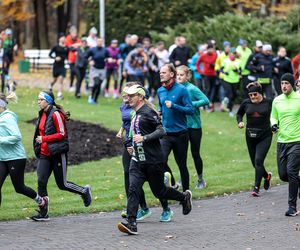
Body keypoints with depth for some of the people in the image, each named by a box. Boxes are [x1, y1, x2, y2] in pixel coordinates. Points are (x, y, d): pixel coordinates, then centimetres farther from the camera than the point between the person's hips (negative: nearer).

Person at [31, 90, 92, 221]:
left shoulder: (55, 114, -14)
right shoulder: (42, 114, 11)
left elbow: (62, 134, -16)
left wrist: (44, 139, -19)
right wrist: (38, 145, 13)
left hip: (57, 153, -7)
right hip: (44, 154, 7)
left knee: (62, 184, 1)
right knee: (41, 182, -4)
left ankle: (84, 191, 26)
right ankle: (43, 213, 0)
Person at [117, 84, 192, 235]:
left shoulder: (148, 113, -12)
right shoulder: (136, 114, 15)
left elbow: (161, 131, -20)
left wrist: (144, 138, -28)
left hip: (153, 160, -7)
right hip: (137, 160, 7)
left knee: (159, 191, 6)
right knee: (133, 189, -10)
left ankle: (184, 197, 33)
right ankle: (131, 224, -16)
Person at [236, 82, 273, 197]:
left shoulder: (268, 102, -5)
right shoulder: (246, 103, 1)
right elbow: (239, 114, 18)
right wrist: (240, 122, -1)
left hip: (265, 136, -4)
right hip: (251, 137, 4)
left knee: (258, 160, -16)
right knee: (255, 163, 11)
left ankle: (256, 188, -11)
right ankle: (267, 176, 41)